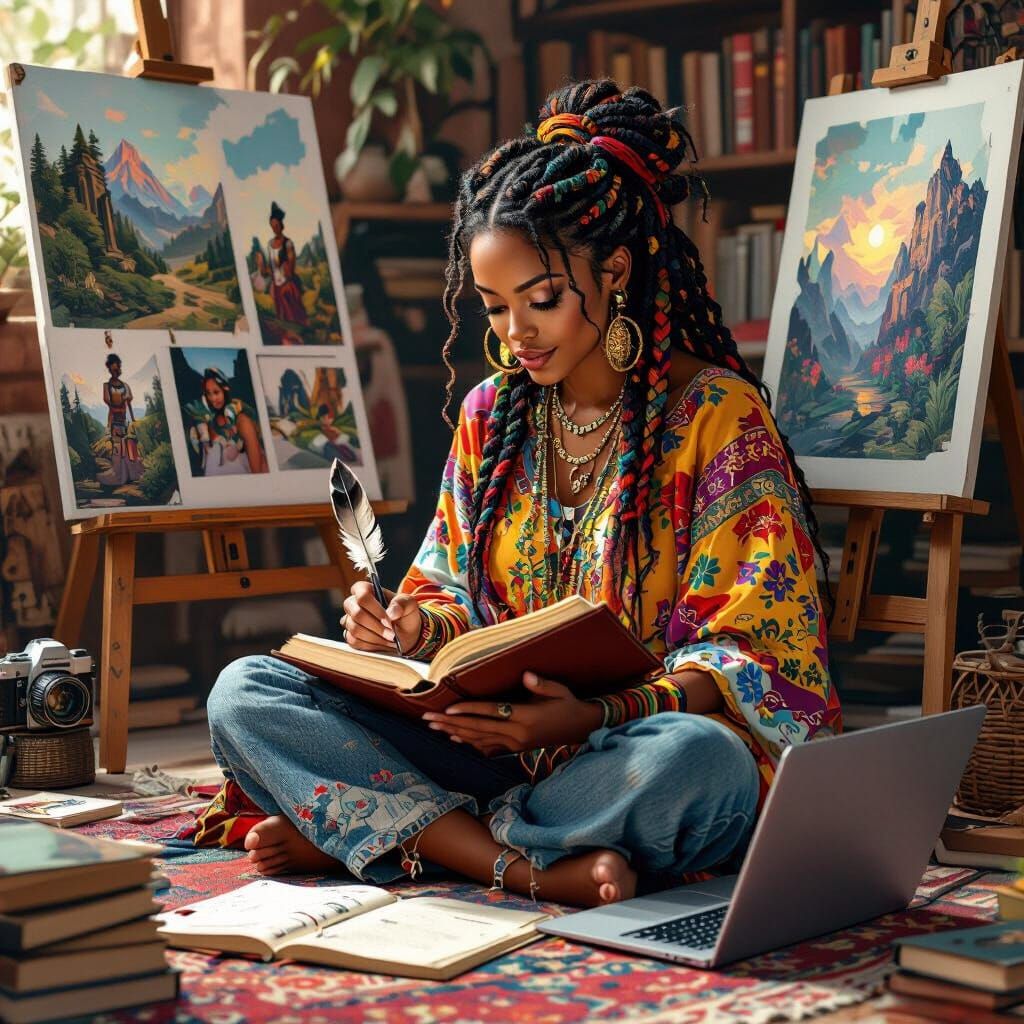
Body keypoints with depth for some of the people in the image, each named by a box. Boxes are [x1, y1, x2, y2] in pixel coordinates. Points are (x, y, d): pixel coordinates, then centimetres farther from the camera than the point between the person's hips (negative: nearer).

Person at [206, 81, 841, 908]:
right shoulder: (491, 415, 12)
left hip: (643, 745, -4)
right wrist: (410, 628, -8)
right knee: (244, 693, -13)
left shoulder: (719, 415, -5)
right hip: (496, 744, 5)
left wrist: (597, 716, -28)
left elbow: (750, 654, -11)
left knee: (696, 757, -42)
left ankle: (361, 832, -22)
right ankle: (540, 869, -26)